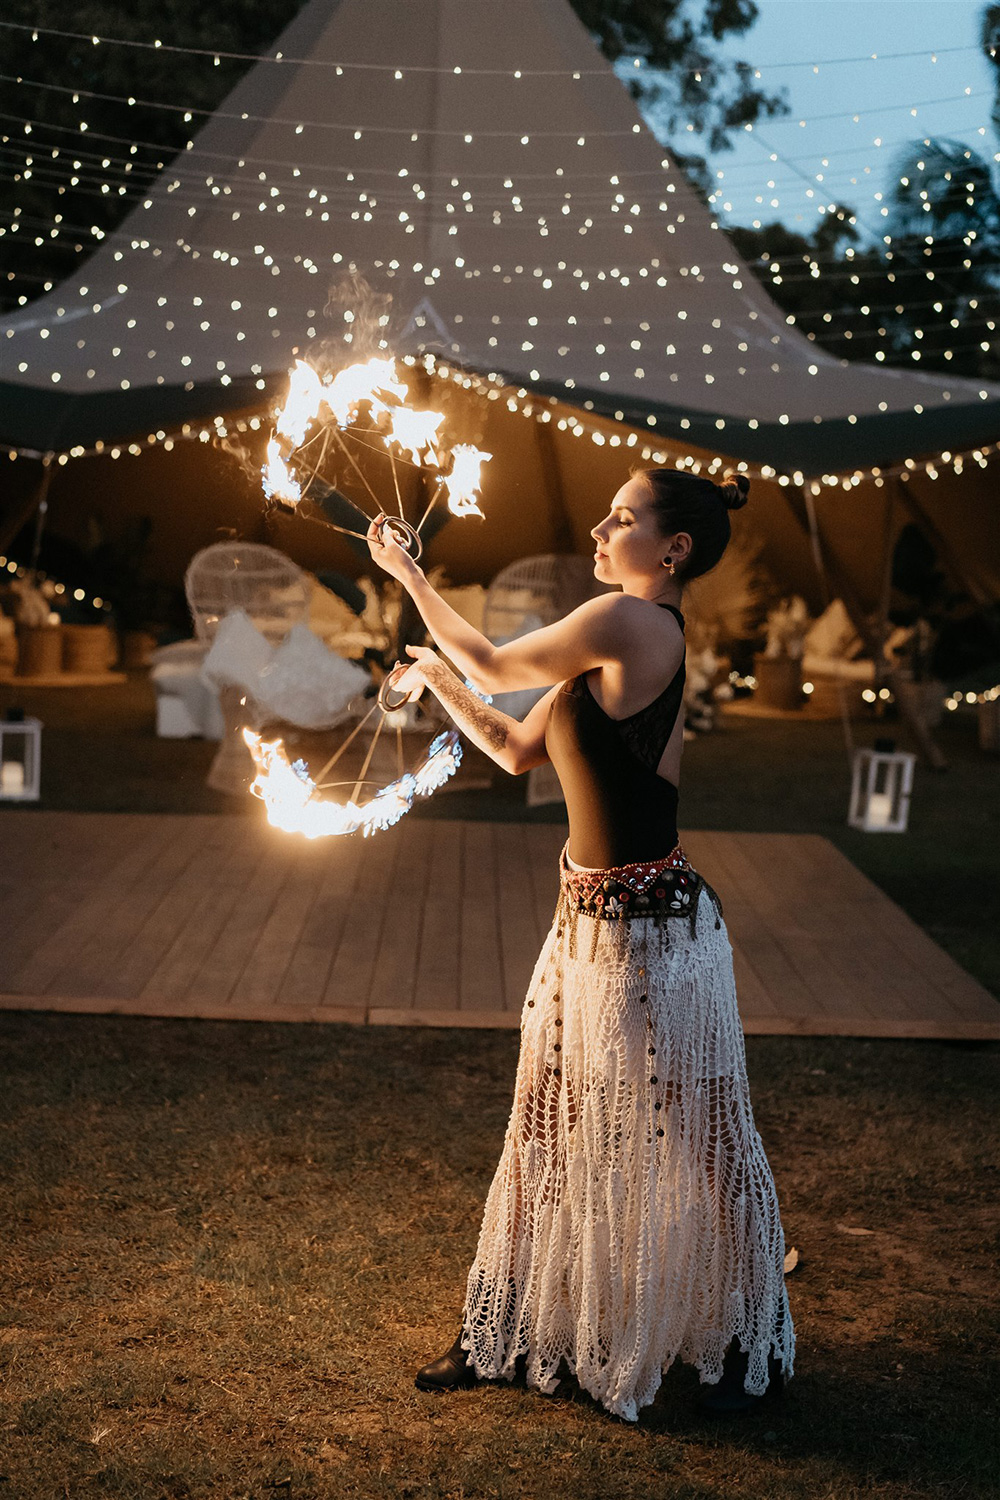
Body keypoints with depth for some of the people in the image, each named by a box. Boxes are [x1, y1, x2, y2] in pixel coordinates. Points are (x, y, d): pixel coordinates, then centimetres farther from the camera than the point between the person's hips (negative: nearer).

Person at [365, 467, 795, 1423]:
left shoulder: (633, 622, -17)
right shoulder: (621, 649, 12)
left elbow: (495, 666, -8)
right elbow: (515, 750, 17)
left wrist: (408, 577, 4)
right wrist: (437, 682, 12)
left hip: (649, 927, -9)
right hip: (589, 919, 9)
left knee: (682, 1145, 6)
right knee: (551, 1132, 17)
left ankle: (749, 1350, 26)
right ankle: (515, 1336, 32)